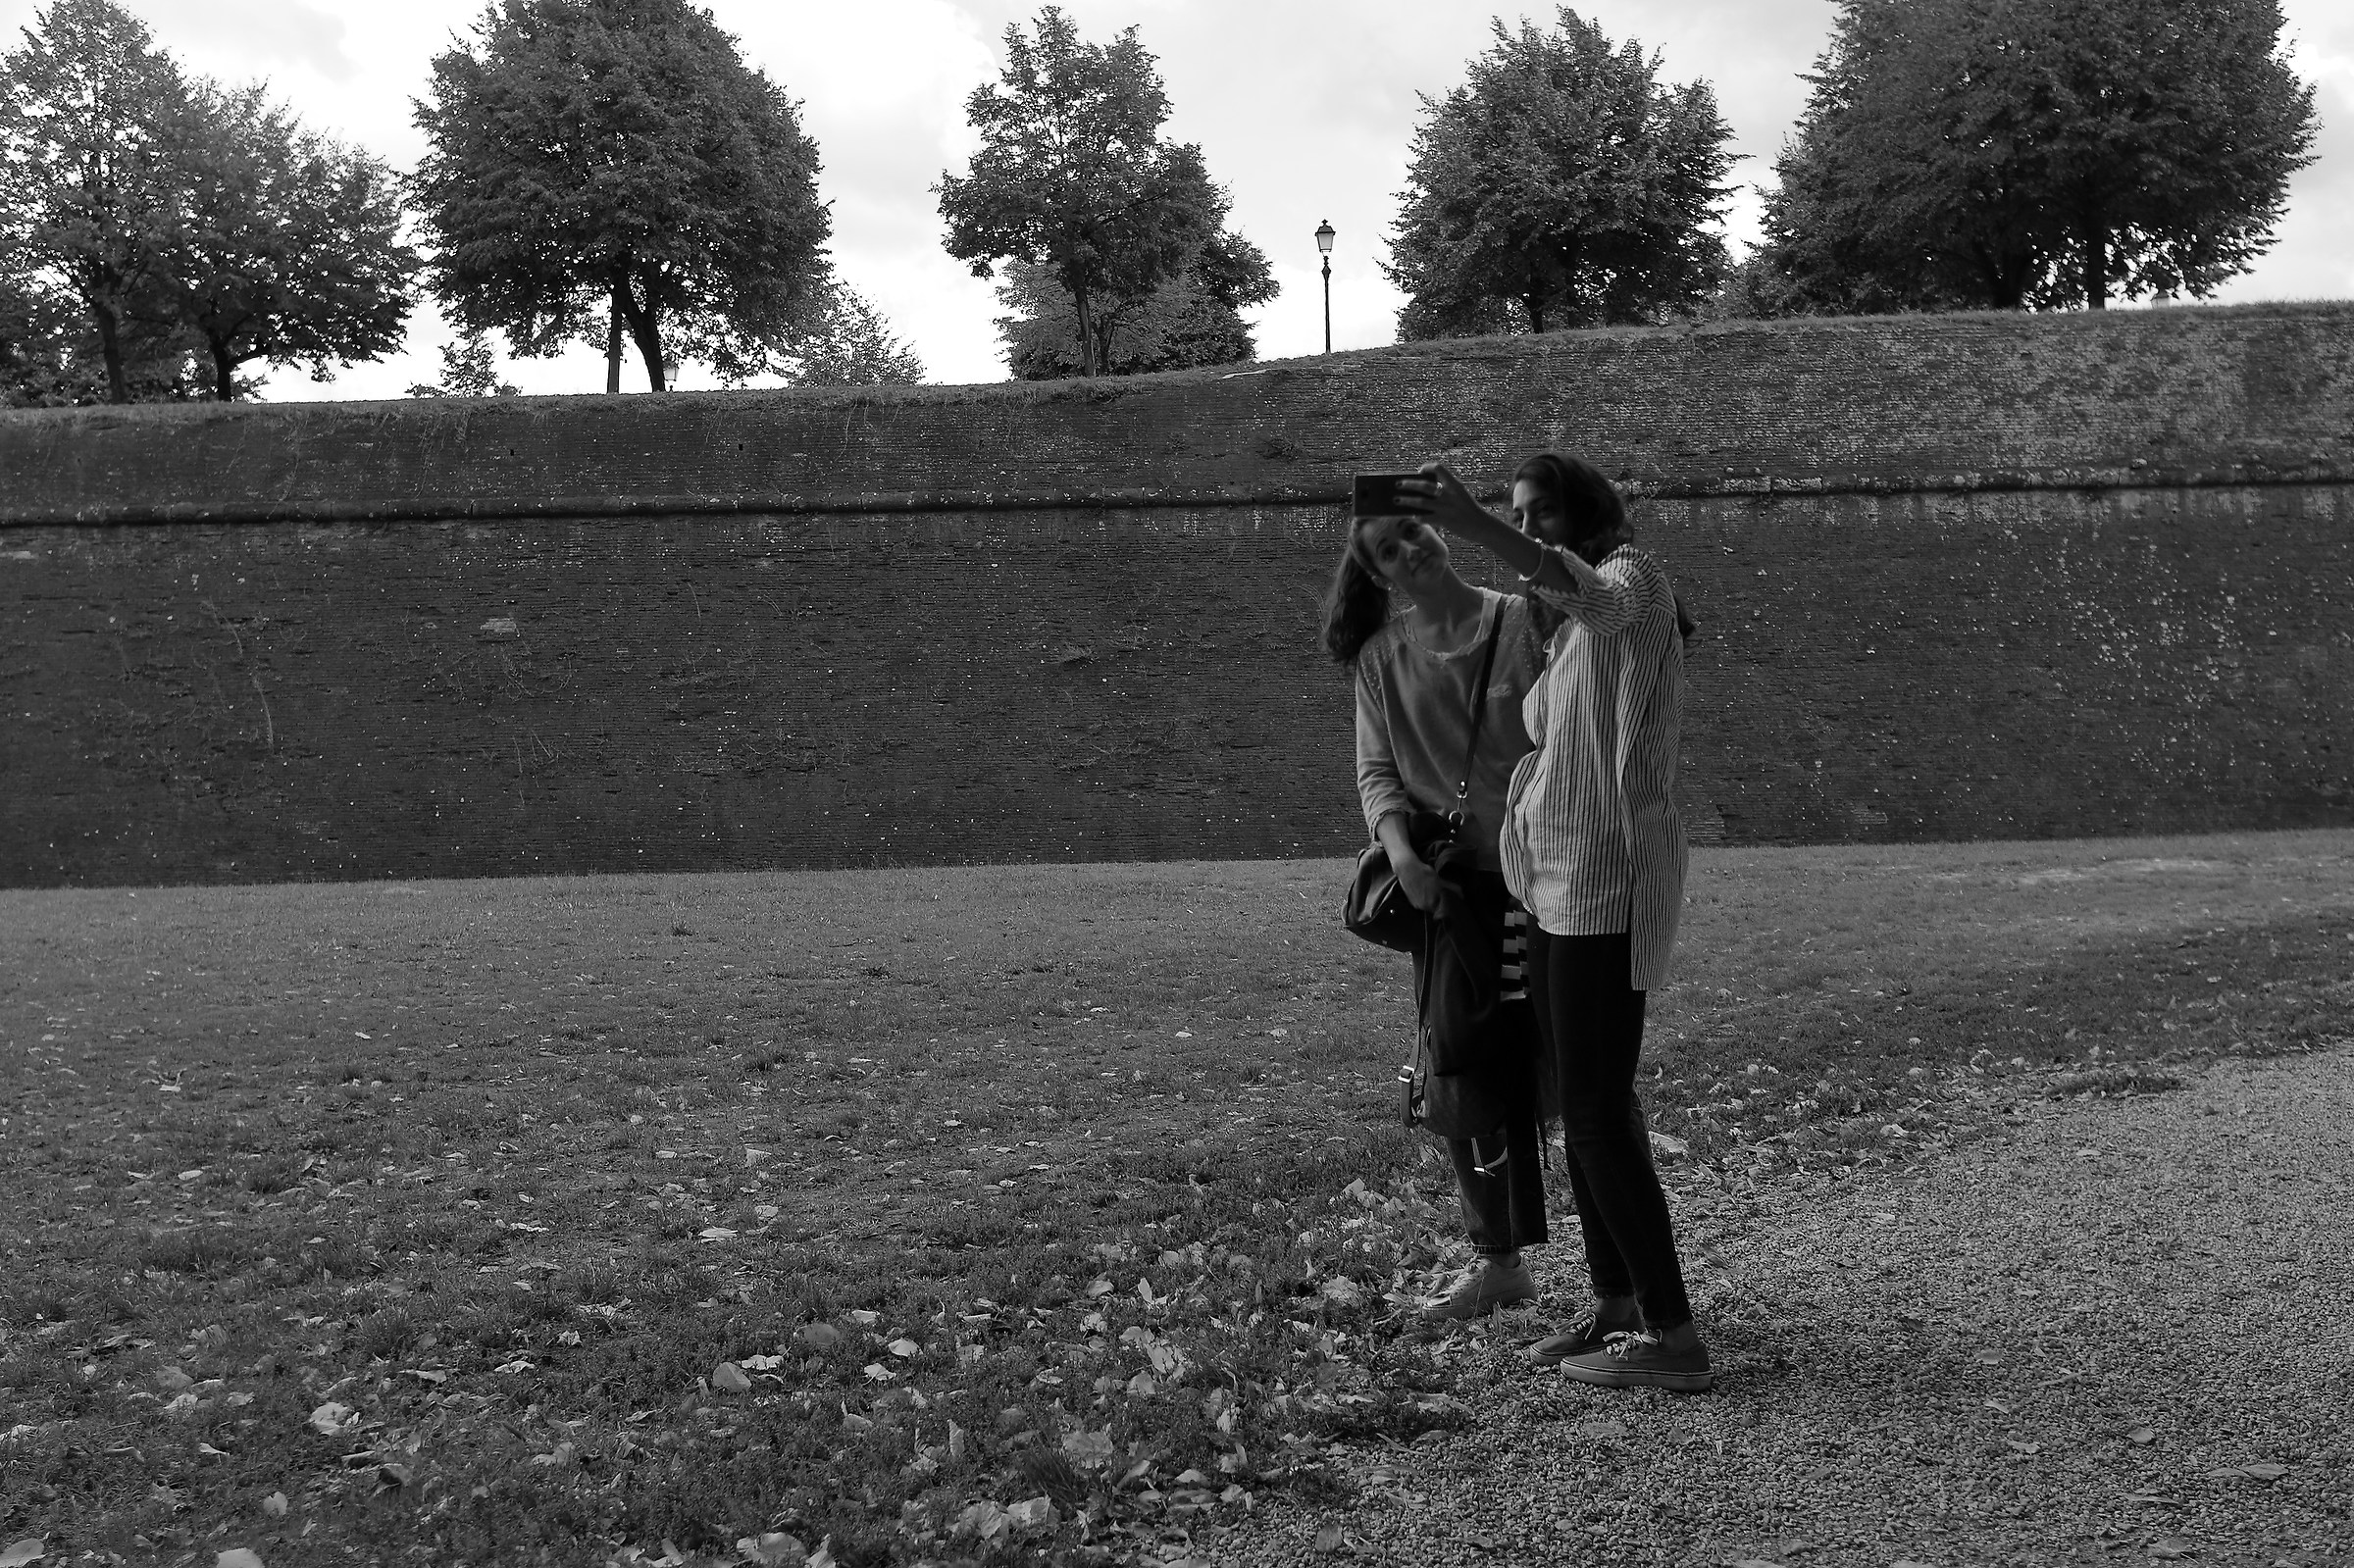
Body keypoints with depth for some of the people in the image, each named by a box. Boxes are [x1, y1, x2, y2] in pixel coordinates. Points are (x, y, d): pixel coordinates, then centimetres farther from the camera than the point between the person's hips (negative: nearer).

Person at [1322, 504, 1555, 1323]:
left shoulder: (1524, 622, -5)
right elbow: (1376, 771, 3)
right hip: (1444, 884, 4)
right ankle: (1498, 1261, 27)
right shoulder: (1381, 656, 5)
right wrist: (1398, 846, -16)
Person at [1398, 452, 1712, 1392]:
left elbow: (1590, 593, -34)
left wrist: (1474, 528, -50)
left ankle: (1673, 1337, -3)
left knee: (1597, 1112, -9)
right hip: (1559, 887, 10)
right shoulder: (1565, 634, 20)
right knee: (1588, 1104, 13)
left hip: (1607, 882, -10)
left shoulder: (1637, 576, -8)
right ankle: (1616, 1305, 22)